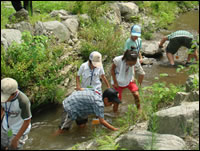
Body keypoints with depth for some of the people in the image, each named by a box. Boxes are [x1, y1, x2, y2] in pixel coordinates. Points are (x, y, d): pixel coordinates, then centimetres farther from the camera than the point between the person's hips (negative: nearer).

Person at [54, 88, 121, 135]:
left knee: (82, 126, 17)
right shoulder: (99, 103, -30)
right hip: (70, 108, -9)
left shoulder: (95, 91, -6)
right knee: (61, 130, -2)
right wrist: (113, 129, -18)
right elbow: (102, 121, -28)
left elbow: (81, 89, 8)